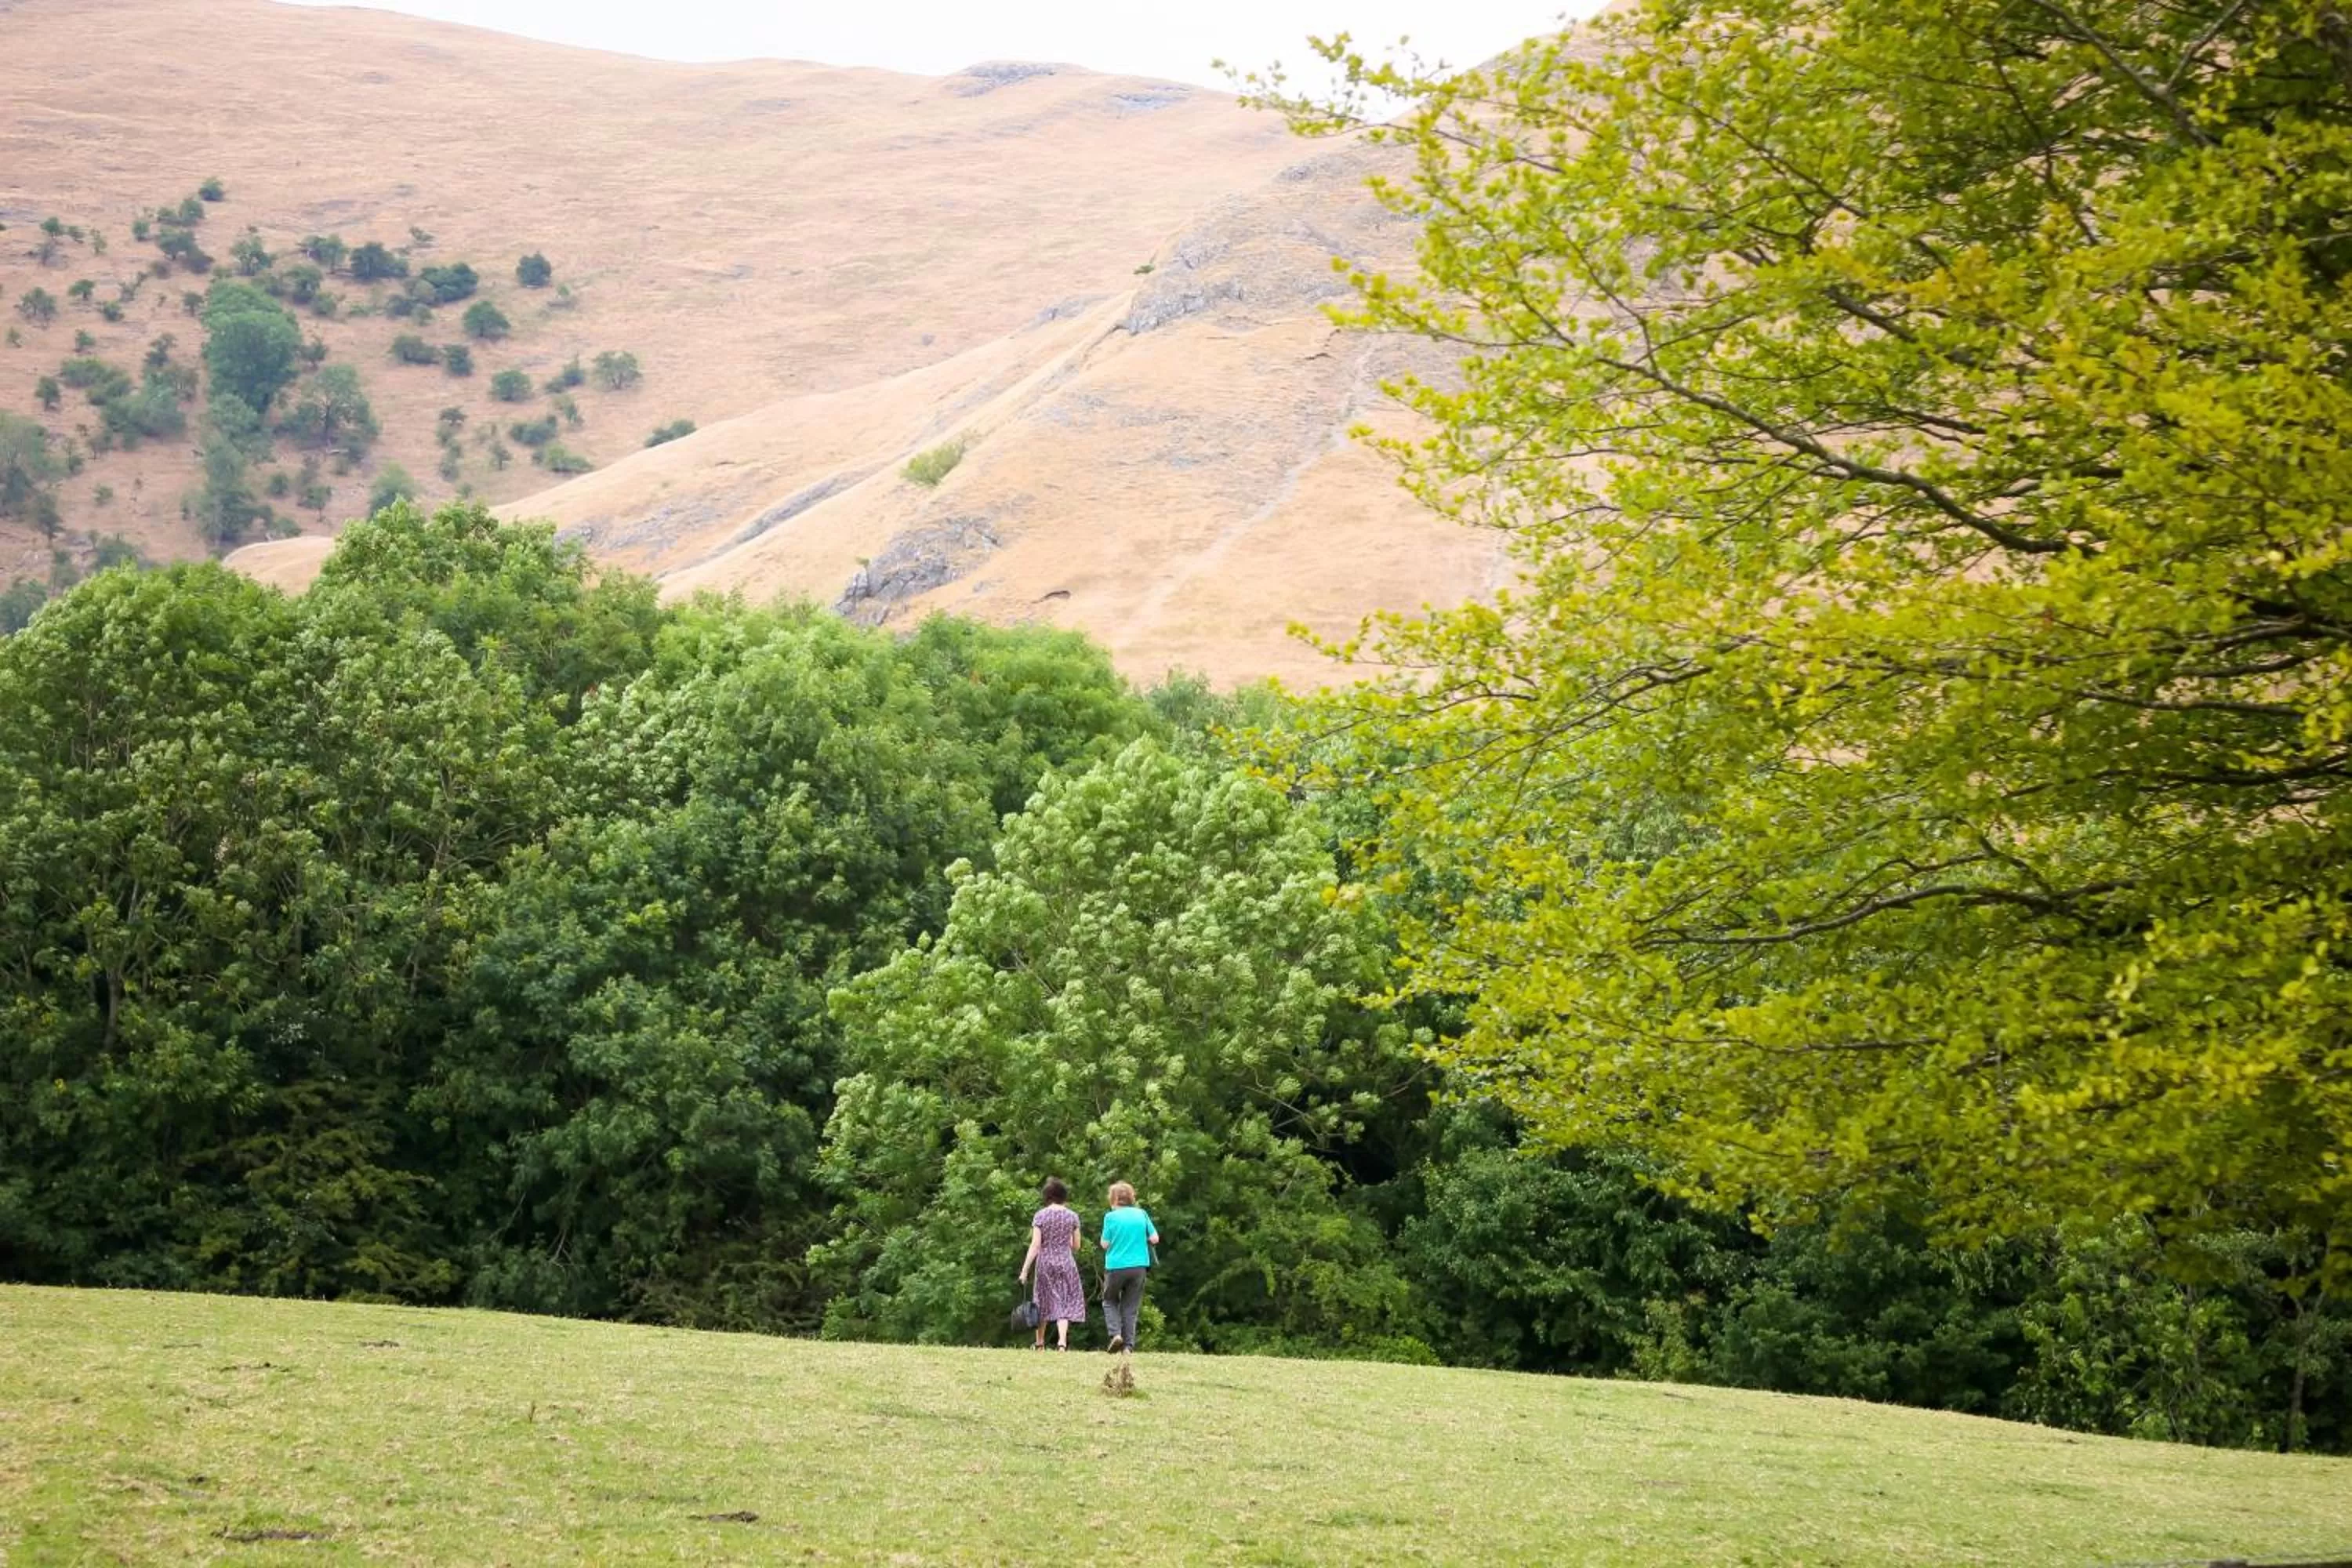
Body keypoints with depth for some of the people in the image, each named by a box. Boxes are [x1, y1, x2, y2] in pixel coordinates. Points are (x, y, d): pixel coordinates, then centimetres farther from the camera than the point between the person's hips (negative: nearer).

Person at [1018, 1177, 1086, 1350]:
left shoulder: (1040, 1216, -5)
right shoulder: (1072, 1216, 0)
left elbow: (1035, 1245, -10)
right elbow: (1077, 1246, 4)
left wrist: (1025, 1270, -9)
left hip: (1045, 1263, 0)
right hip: (1066, 1263, 0)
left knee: (1043, 1302, 13)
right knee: (1064, 1303, 1)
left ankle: (1039, 1343, 21)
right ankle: (1062, 1341, -15)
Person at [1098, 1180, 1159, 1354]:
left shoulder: (1111, 1217, -6)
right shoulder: (1141, 1214, 2)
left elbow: (1105, 1244, -5)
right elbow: (1155, 1239, 1)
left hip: (1116, 1266, -2)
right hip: (1139, 1266, 2)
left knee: (1110, 1301, 17)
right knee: (1130, 1307, 10)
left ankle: (1115, 1333, -4)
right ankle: (1128, 1345, 5)